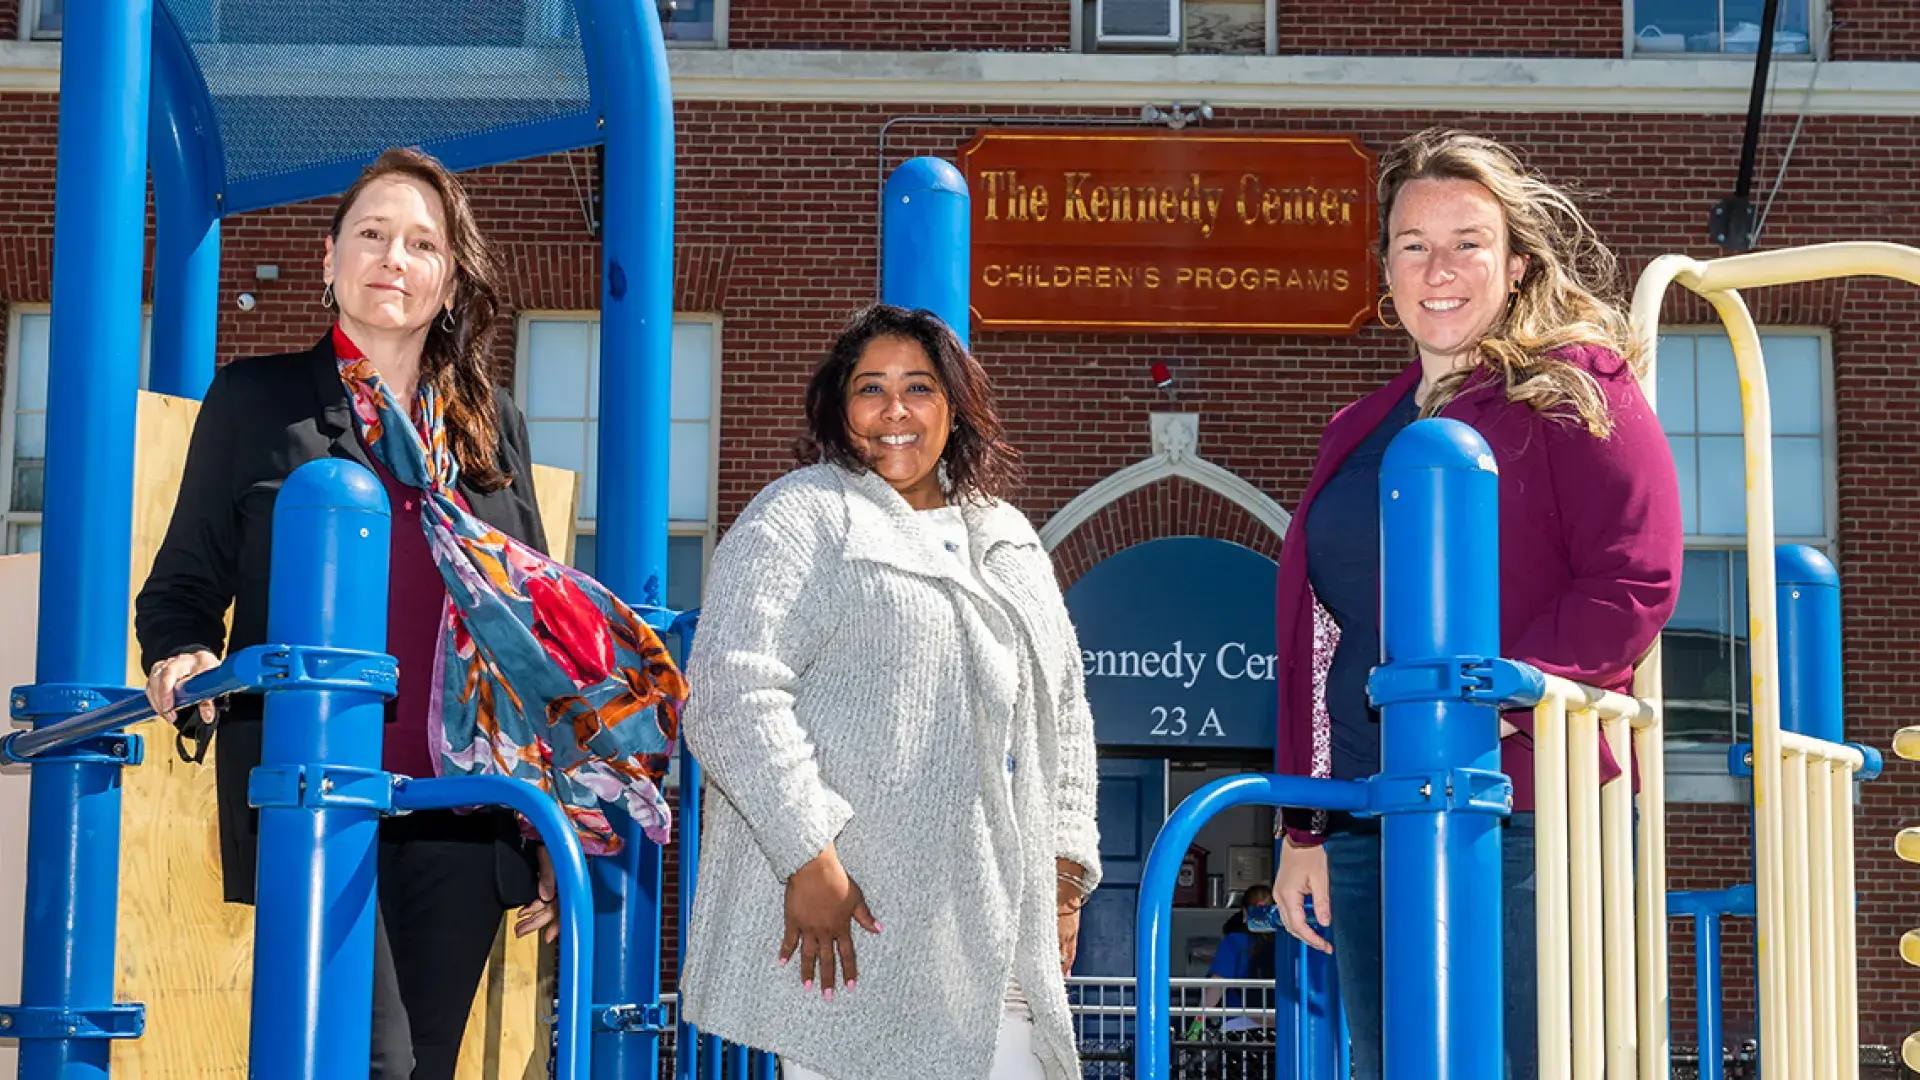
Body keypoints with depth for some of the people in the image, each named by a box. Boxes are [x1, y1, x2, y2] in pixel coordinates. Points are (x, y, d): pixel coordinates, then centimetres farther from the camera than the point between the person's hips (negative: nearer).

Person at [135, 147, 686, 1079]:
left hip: (461, 812, 3)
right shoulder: (256, 400, 6)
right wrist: (182, 659, -16)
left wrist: (555, 826, 10)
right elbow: (184, 582, 8)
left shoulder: (490, 425, 14)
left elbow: (538, 630, 15)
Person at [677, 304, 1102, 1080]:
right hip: (851, 909, -6)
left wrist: (1065, 871, 15)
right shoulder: (803, 516, -1)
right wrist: (808, 855, -19)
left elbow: (1063, 710, 26)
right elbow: (733, 690, -12)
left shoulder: (1008, 540, 21)